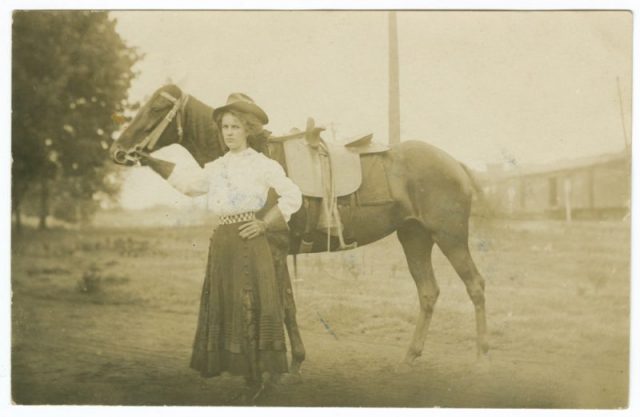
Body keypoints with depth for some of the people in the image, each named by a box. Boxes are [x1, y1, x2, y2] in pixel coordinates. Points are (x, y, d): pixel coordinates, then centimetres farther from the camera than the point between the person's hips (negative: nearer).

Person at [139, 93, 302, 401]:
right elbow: (186, 180, 25)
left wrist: (265, 224, -9)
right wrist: (150, 161, 22)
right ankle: (242, 371, 15)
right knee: (223, 307, 6)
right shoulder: (216, 167, 14)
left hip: (249, 242, -6)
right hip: (221, 243, 6)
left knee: (252, 306, -7)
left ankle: (261, 377, -1)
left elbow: (292, 196, -3)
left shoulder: (262, 164, -1)